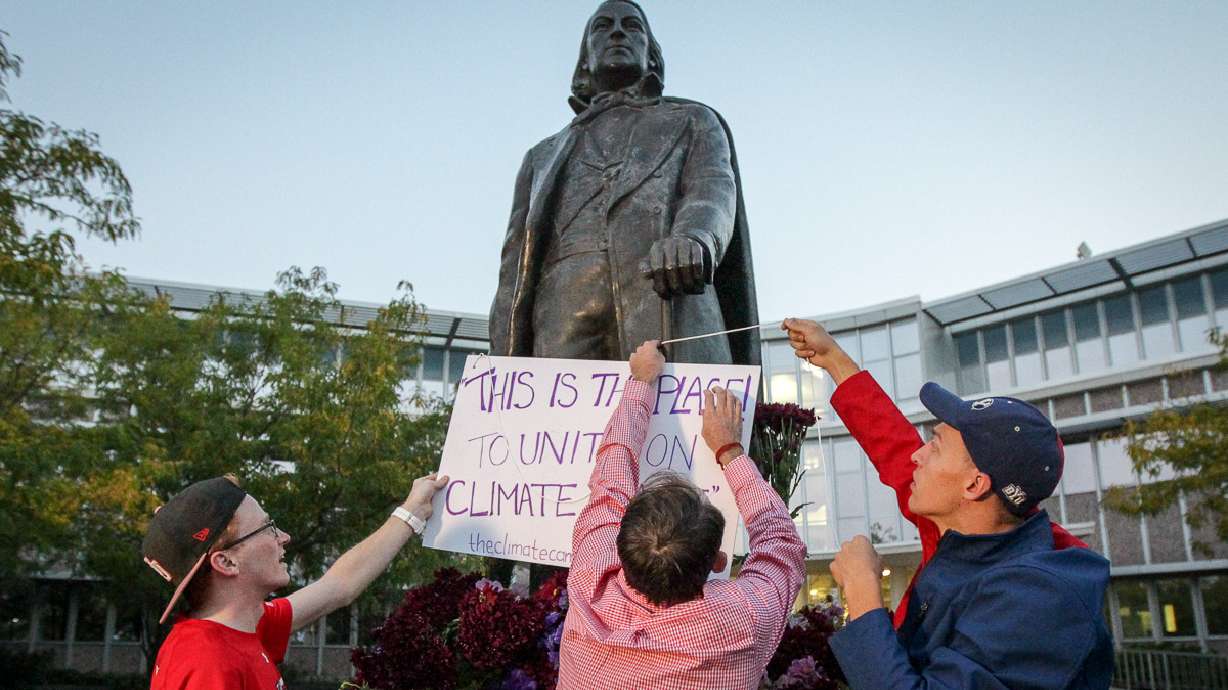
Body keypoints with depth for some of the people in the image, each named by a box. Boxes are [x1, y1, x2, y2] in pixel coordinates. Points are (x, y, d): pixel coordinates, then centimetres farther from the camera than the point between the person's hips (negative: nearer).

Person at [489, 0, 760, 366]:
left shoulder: (692, 121, 29)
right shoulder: (544, 157, 34)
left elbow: (713, 190, 6)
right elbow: (516, 267, 23)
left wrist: (693, 239, -21)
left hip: (669, 307, -2)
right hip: (565, 326, 2)